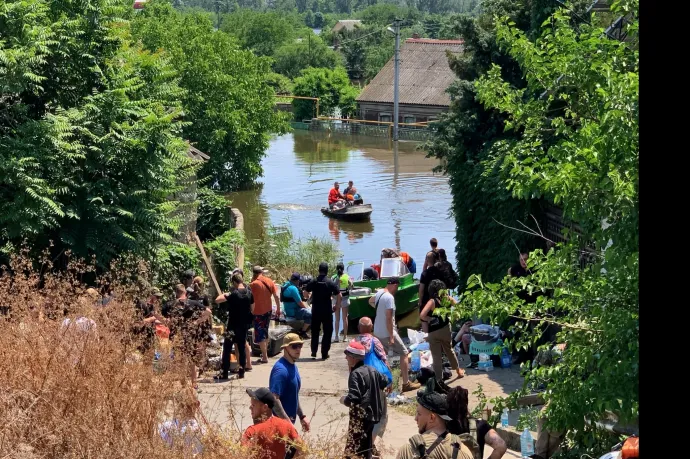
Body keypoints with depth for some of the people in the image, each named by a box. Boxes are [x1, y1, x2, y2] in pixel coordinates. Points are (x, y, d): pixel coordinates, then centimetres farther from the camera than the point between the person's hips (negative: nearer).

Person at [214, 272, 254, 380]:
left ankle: (224, 373, 1)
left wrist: (223, 295, -2)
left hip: (233, 325, -6)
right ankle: (241, 371, 14)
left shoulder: (234, 294, -18)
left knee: (227, 348, 1)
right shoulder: (249, 293, 0)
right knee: (242, 347, 13)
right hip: (244, 325, 6)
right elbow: (252, 309, 10)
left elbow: (217, 300, -21)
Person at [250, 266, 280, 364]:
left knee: (260, 335, 0)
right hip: (268, 310, 6)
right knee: (265, 332, 21)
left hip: (258, 312, -6)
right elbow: (276, 296, 2)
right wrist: (278, 309, 11)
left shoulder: (253, 284, -16)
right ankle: (265, 354, 32)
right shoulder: (269, 282, 1)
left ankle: (264, 357, -2)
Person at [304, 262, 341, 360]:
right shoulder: (331, 283, -8)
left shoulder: (313, 282, -2)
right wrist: (337, 305, 4)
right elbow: (339, 296, -11)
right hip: (327, 311, -2)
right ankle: (324, 353, 4)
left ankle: (314, 351, 13)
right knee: (327, 332, 7)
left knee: (315, 331, 15)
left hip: (315, 310, 2)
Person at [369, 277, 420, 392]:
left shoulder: (379, 293, 4)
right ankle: (406, 383, 3)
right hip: (387, 333, -8)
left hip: (377, 331, 8)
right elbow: (389, 318, -25)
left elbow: (370, 301, 28)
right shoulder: (390, 297, -22)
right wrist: (391, 337, -21)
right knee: (404, 353, 2)